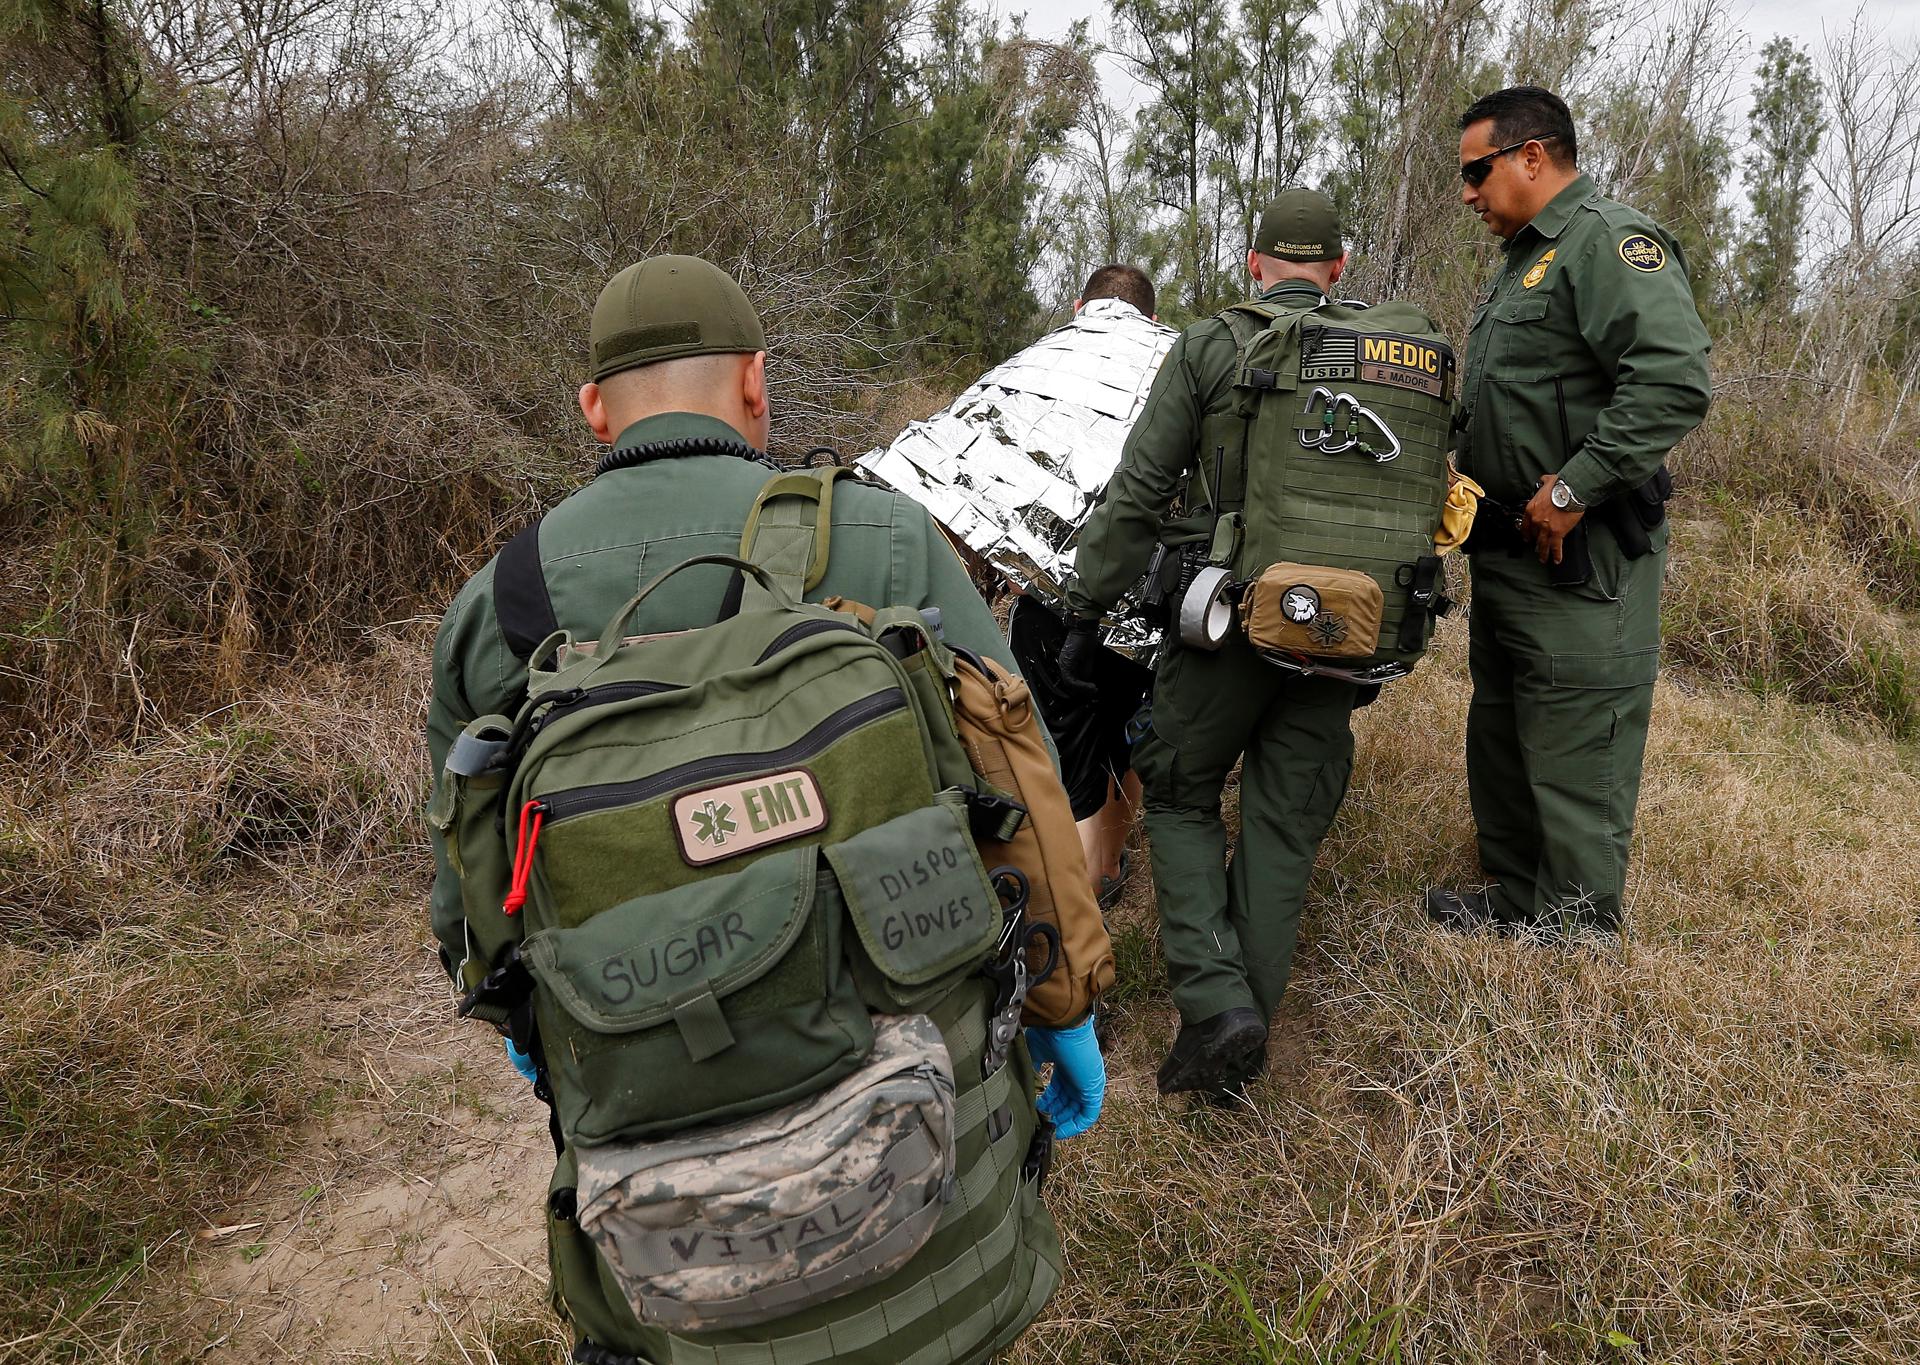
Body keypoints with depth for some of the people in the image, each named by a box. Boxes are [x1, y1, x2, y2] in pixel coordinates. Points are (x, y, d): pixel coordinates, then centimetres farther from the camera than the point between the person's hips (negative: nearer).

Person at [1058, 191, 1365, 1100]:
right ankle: (1245, 1020, 15)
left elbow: (1138, 495, -7)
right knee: (1285, 822, 11)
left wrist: (1087, 609, 0)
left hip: (1229, 615, -3)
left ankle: (1215, 999, -2)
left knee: (1180, 793, 13)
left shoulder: (1208, 347, -3)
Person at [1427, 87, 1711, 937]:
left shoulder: (1610, 242, -13)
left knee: (1574, 763, -3)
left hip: (1576, 559, -11)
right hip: (1506, 551, 11)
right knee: (1500, 745, 19)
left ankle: (1576, 933, 9)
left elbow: (1675, 381, -26)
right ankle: (1516, 900, 33)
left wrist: (1573, 488, -25)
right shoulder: (1525, 259, 19)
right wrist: (1467, 473, 13)